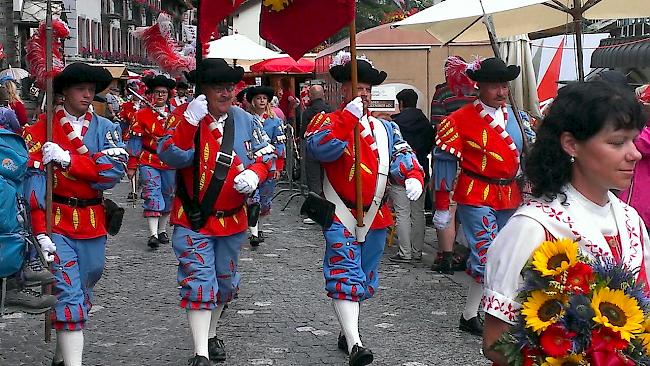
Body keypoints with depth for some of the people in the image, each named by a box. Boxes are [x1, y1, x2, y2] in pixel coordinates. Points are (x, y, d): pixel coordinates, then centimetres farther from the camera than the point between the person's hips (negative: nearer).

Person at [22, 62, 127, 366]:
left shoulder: (105, 129, 4)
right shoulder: (41, 128, -3)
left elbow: (113, 171, -11)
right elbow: (35, 178, -10)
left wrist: (66, 158, -18)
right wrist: (39, 230, -19)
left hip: (93, 221, 4)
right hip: (56, 221, -4)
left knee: (84, 289, 15)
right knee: (68, 293, -9)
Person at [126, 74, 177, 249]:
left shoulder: (175, 115, 7)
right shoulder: (142, 115, 0)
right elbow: (135, 141, 0)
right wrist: (132, 166, -3)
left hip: (170, 163, 3)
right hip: (149, 162, -3)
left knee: (168, 197, 10)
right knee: (152, 195, -12)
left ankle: (162, 231, 25)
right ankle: (153, 235, -16)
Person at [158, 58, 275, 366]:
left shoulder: (246, 121, 1)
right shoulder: (189, 120, -9)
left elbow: (267, 158, 5)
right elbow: (171, 157, -24)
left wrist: (254, 174, -18)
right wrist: (190, 122, -37)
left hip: (232, 221, 4)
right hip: (193, 222, -4)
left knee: (224, 282, 19)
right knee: (199, 282, -10)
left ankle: (210, 335, 42)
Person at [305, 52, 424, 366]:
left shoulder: (385, 128, 13)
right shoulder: (328, 122, -2)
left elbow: (403, 157, 4)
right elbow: (319, 148, -23)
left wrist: (413, 177, -18)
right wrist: (348, 117, -27)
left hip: (375, 216, 6)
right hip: (340, 215, -6)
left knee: (365, 278, 14)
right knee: (345, 275, -14)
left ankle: (347, 331, 30)